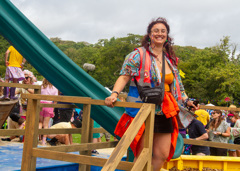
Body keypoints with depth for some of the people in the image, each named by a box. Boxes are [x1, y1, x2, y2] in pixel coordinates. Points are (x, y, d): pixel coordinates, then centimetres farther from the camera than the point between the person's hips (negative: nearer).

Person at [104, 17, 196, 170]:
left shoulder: (171, 60, 15)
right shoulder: (138, 55, -3)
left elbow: (176, 85, 23)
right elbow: (124, 77, -10)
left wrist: (186, 100, 14)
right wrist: (115, 94, -26)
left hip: (165, 113, 6)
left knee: (163, 155, 7)